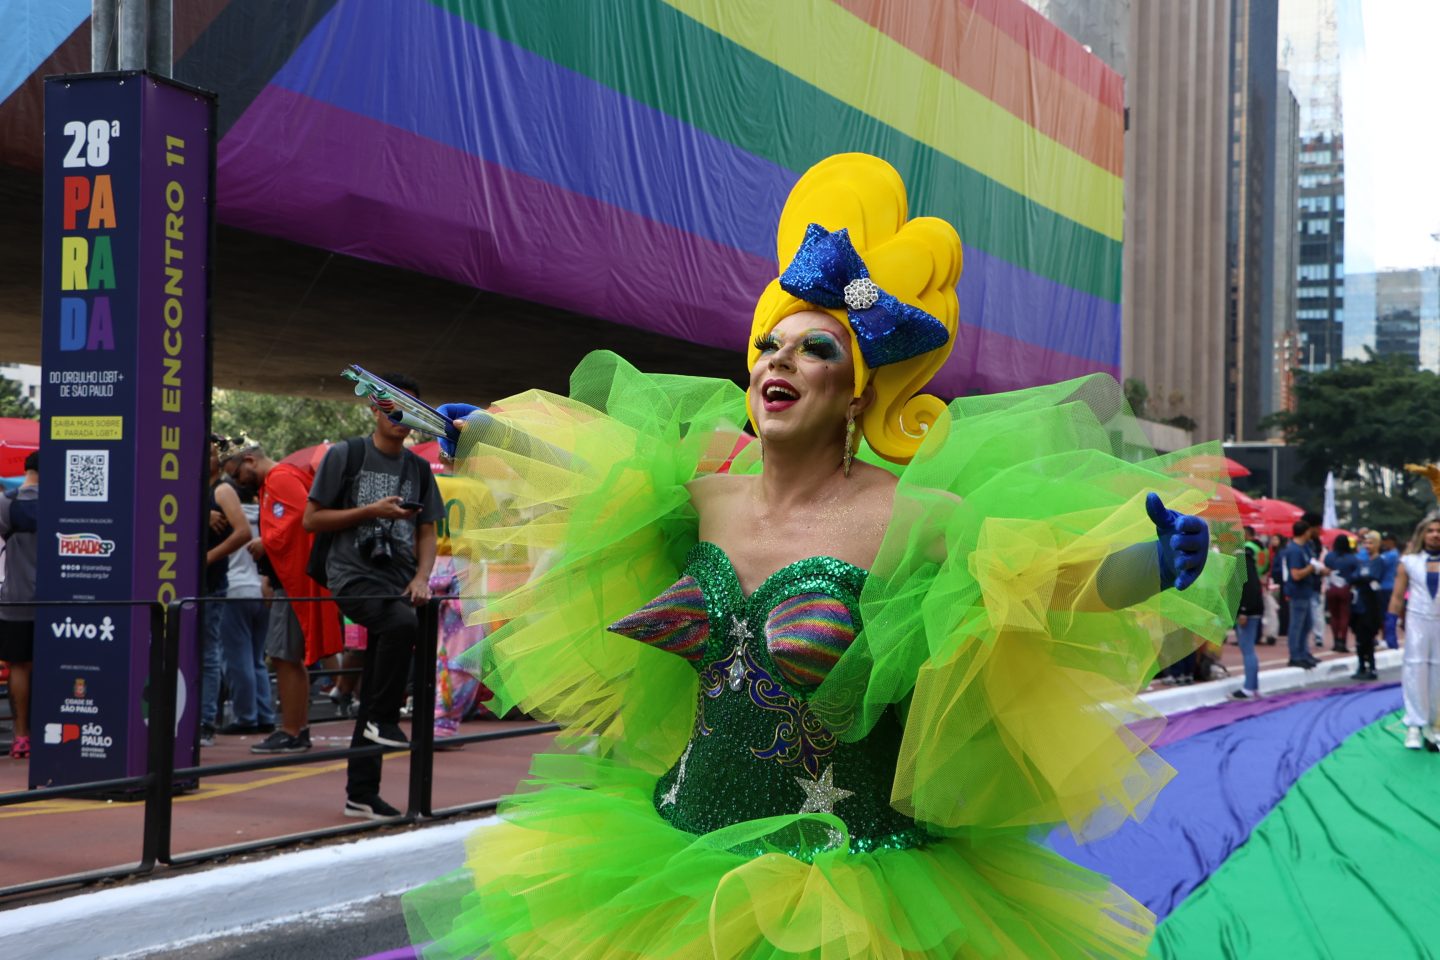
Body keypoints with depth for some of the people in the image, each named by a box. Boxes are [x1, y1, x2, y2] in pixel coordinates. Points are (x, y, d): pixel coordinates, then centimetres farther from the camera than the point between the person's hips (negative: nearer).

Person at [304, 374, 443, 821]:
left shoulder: (418, 468, 16)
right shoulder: (345, 455, 2)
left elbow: (427, 532, 18)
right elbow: (312, 519, 0)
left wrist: (421, 577, 0)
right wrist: (371, 510, -10)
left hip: (398, 583, 5)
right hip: (354, 577, -5)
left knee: (373, 696, 6)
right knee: (403, 622, -36)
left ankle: (361, 793, 11)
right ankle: (384, 718, -20)